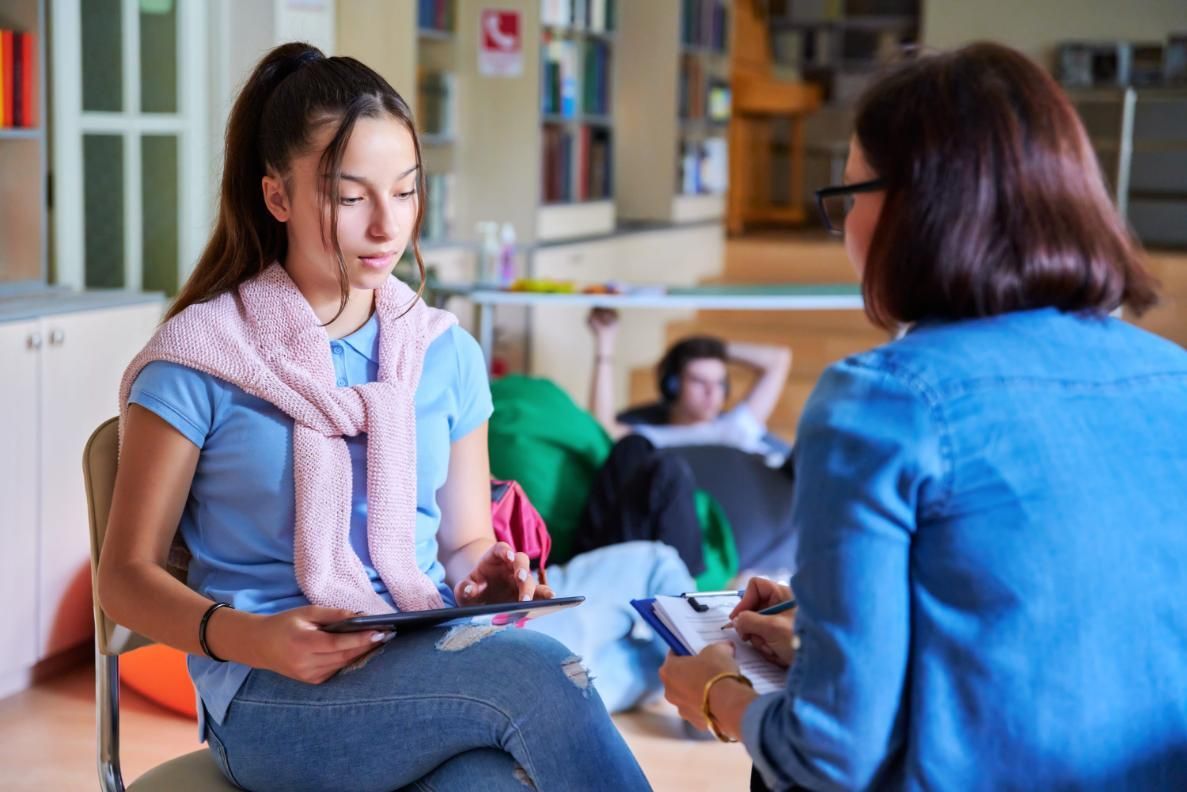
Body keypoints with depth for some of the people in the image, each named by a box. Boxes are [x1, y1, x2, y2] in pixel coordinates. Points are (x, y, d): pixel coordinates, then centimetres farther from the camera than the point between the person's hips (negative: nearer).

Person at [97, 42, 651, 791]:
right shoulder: (198, 358, -3)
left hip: (437, 670, 3)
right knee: (536, 672, -31)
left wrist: (485, 580, -7)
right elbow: (128, 574, 0)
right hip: (277, 697, -3)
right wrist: (252, 640, -19)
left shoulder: (447, 353, 9)